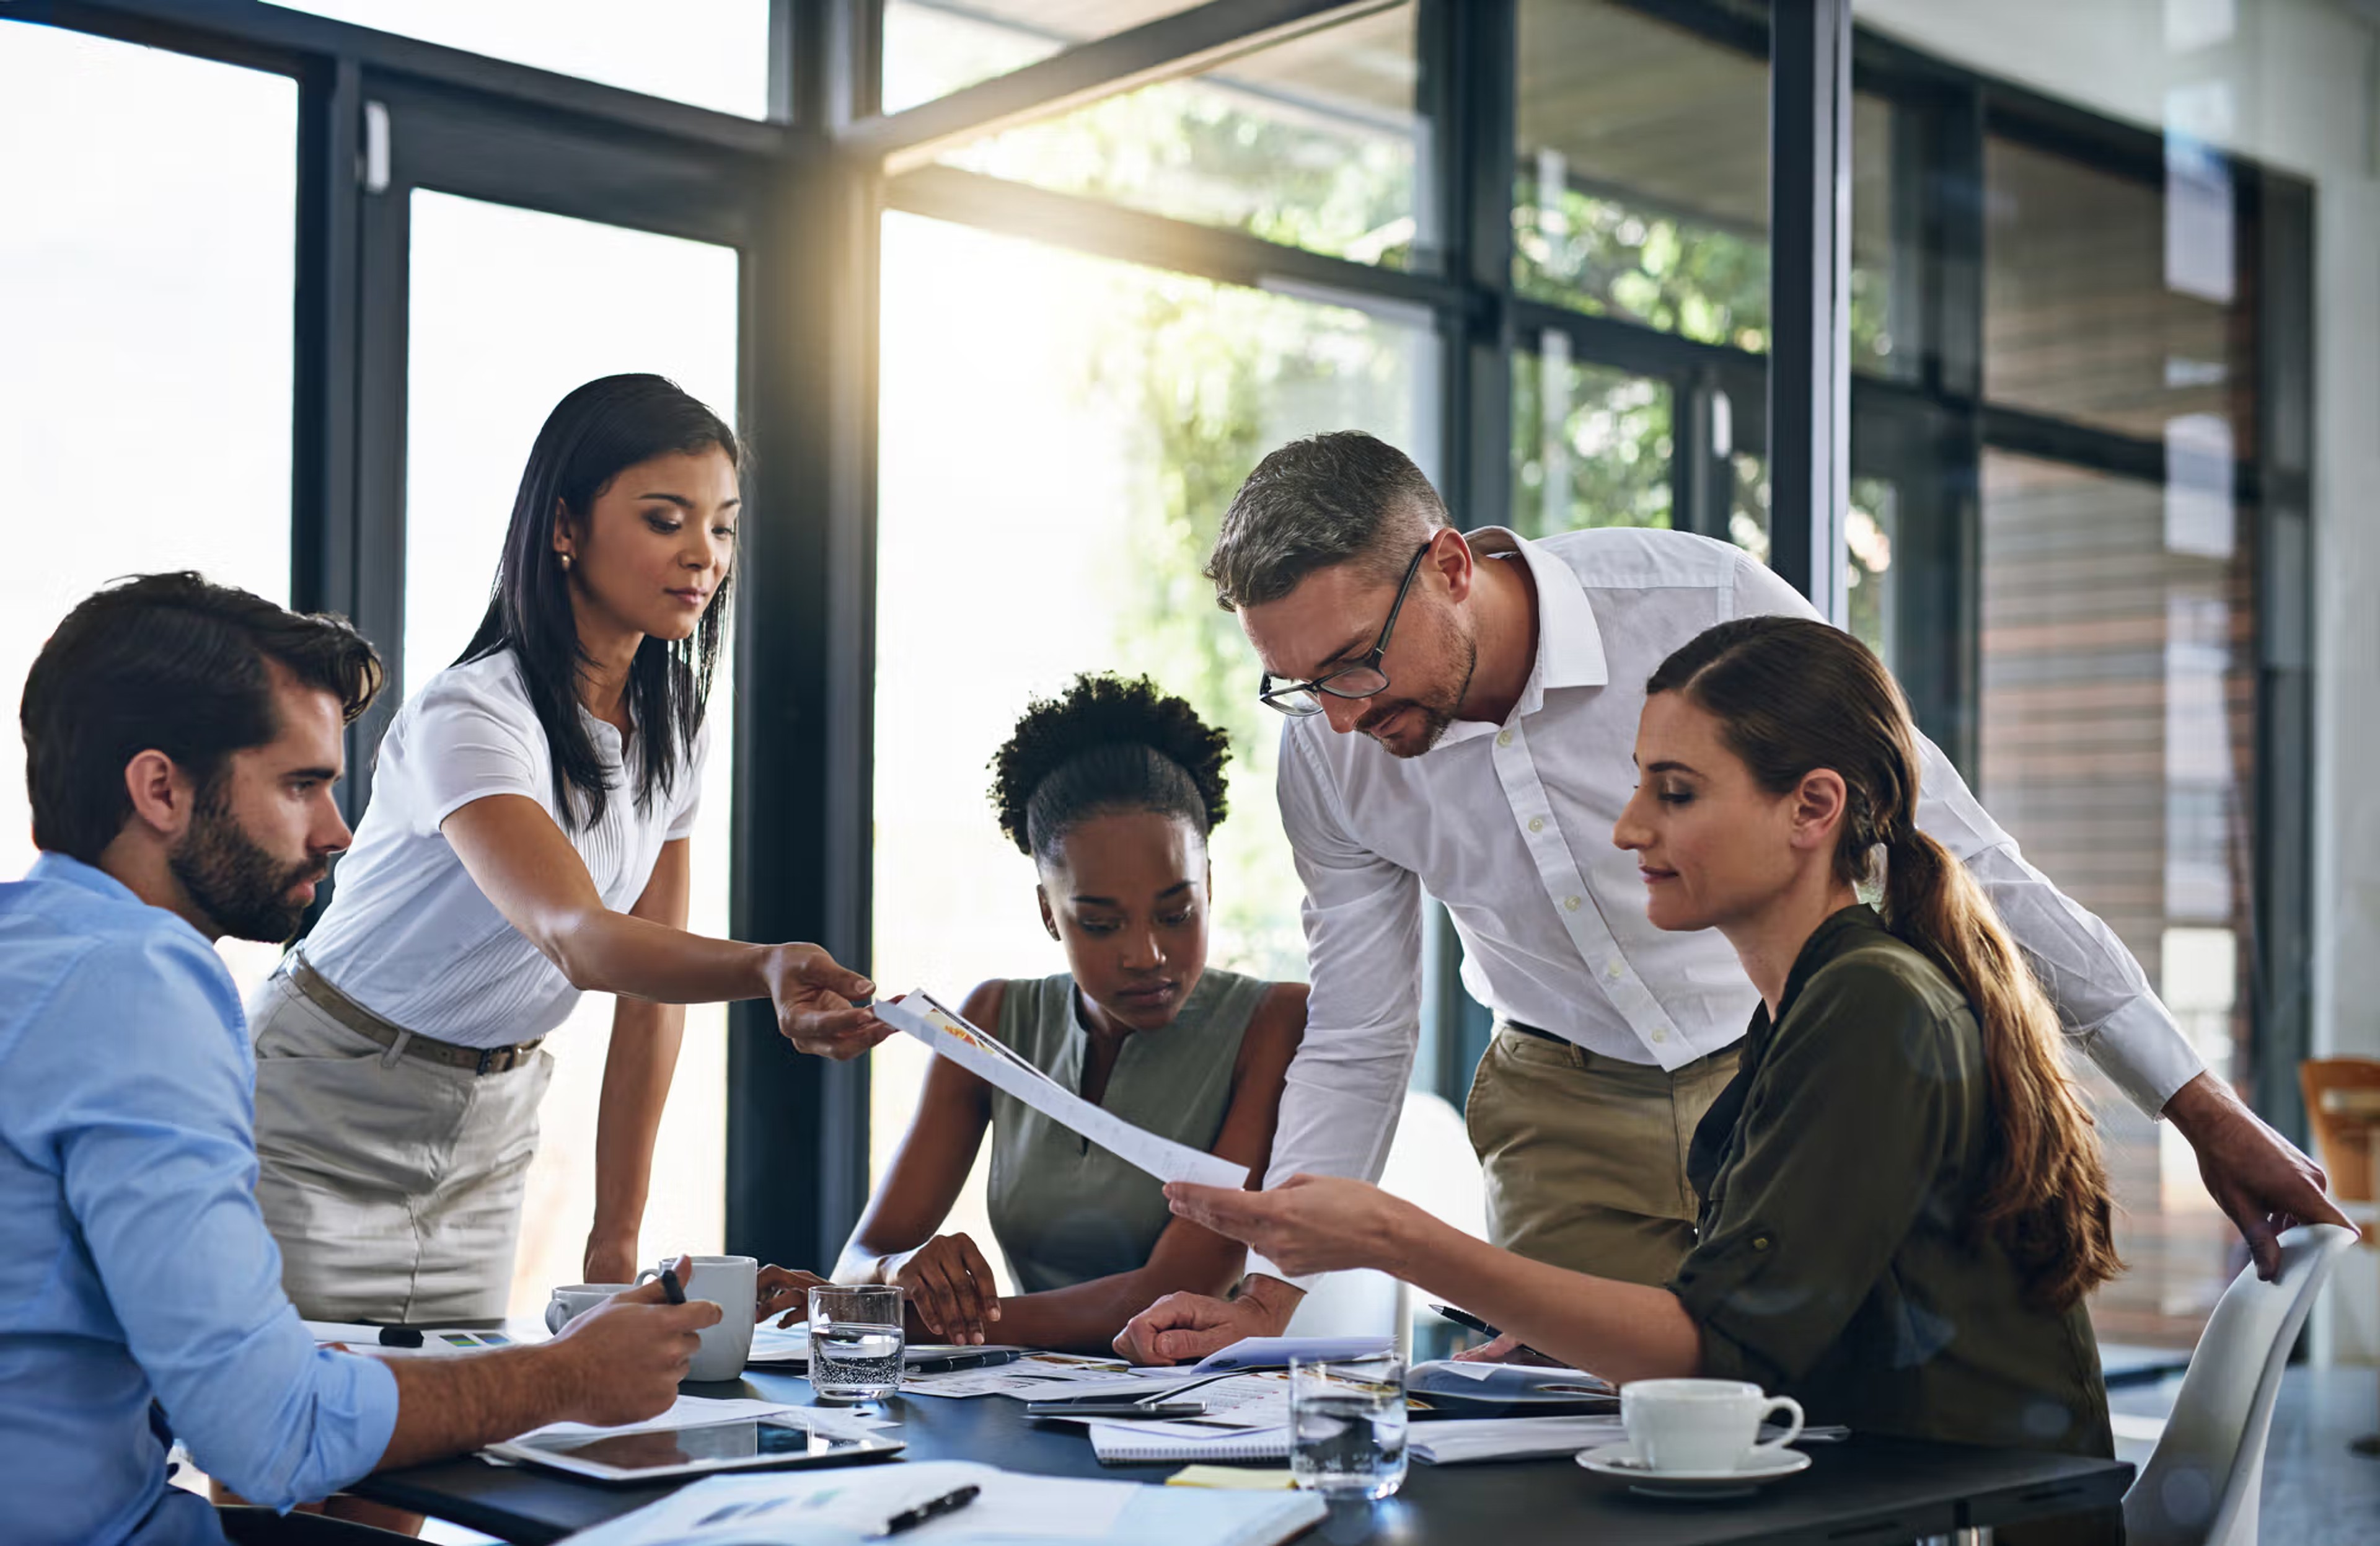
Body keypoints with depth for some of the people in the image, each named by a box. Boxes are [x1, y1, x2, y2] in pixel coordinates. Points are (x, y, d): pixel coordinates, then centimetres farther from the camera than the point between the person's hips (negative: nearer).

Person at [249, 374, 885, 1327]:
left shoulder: (673, 730, -2)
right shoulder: (470, 719, -25)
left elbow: (650, 994, 1)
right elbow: (575, 937, -41)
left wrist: (617, 1239, -1)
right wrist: (766, 968, -59)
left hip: (487, 1133, 6)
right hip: (321, 1126, -6)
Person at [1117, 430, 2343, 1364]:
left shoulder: (1704, 604, -25)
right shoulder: (1330, 755, -13)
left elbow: (1959, 849, -16)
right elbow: (1354, 1047, 0)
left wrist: (2201, 1109, -12)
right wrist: (1268, 1295, -12)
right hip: (1567, 1111, 3)